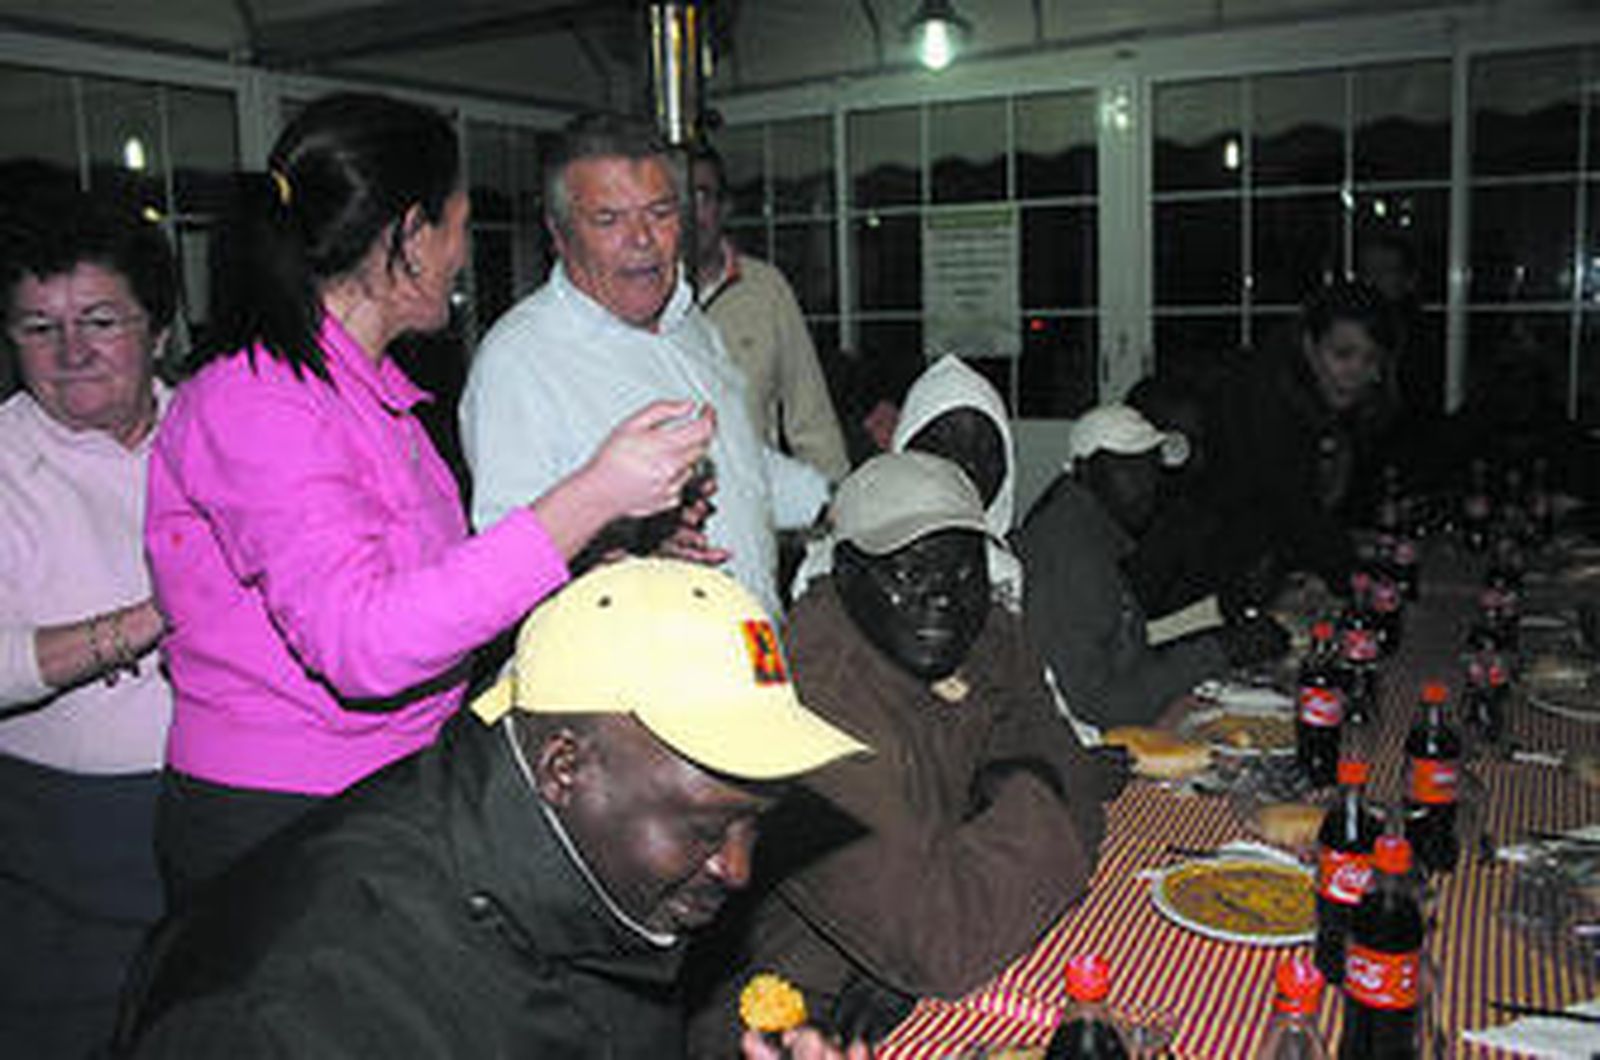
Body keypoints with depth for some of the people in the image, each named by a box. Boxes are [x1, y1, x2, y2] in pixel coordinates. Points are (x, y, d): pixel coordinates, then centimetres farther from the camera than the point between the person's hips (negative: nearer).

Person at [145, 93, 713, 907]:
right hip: (272, 832, -8)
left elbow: (436, 584, 14)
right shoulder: (249, 404, -18)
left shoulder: (371, 391, 10)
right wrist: (591, 497, -32)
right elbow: (363, 642, -31)